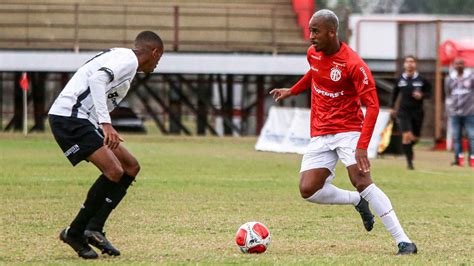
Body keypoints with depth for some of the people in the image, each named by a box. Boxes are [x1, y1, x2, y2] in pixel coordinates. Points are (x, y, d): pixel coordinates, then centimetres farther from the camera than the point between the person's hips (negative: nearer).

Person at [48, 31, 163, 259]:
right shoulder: (128, 60, -8)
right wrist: (106, 124, -32)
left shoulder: (121, 57, 23)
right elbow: (96, 79, -25)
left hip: (82, 120, 11)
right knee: (114, 171, -20)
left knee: (131, 167, 9)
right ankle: (75, 233, -8)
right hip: (69, 118, -11)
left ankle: (94, 229, 4)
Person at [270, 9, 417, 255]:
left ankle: (403, 241, -21)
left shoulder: (353, 64, -19)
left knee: (362, 182, -24)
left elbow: (372, 106, -21)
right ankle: (358, 201, 21)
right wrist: (292, 91, 30)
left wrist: (362, 147, -29)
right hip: (320, 135, 6)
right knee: (308, 190, -7)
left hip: (348, 131, -6)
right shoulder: (313, 54, 3)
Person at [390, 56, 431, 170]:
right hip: (404, 111, -1)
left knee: (415, 138, 11)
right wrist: (392, 107, 14)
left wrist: (422, 95, -15)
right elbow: (395, 93, 17)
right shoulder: (400, 80, 1)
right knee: (407, 136, -15)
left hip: (417, 112, 1)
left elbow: (429, 93, 5)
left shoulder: (421, 80, -3)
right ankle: (409, 161, -8)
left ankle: (408, 147, 45)